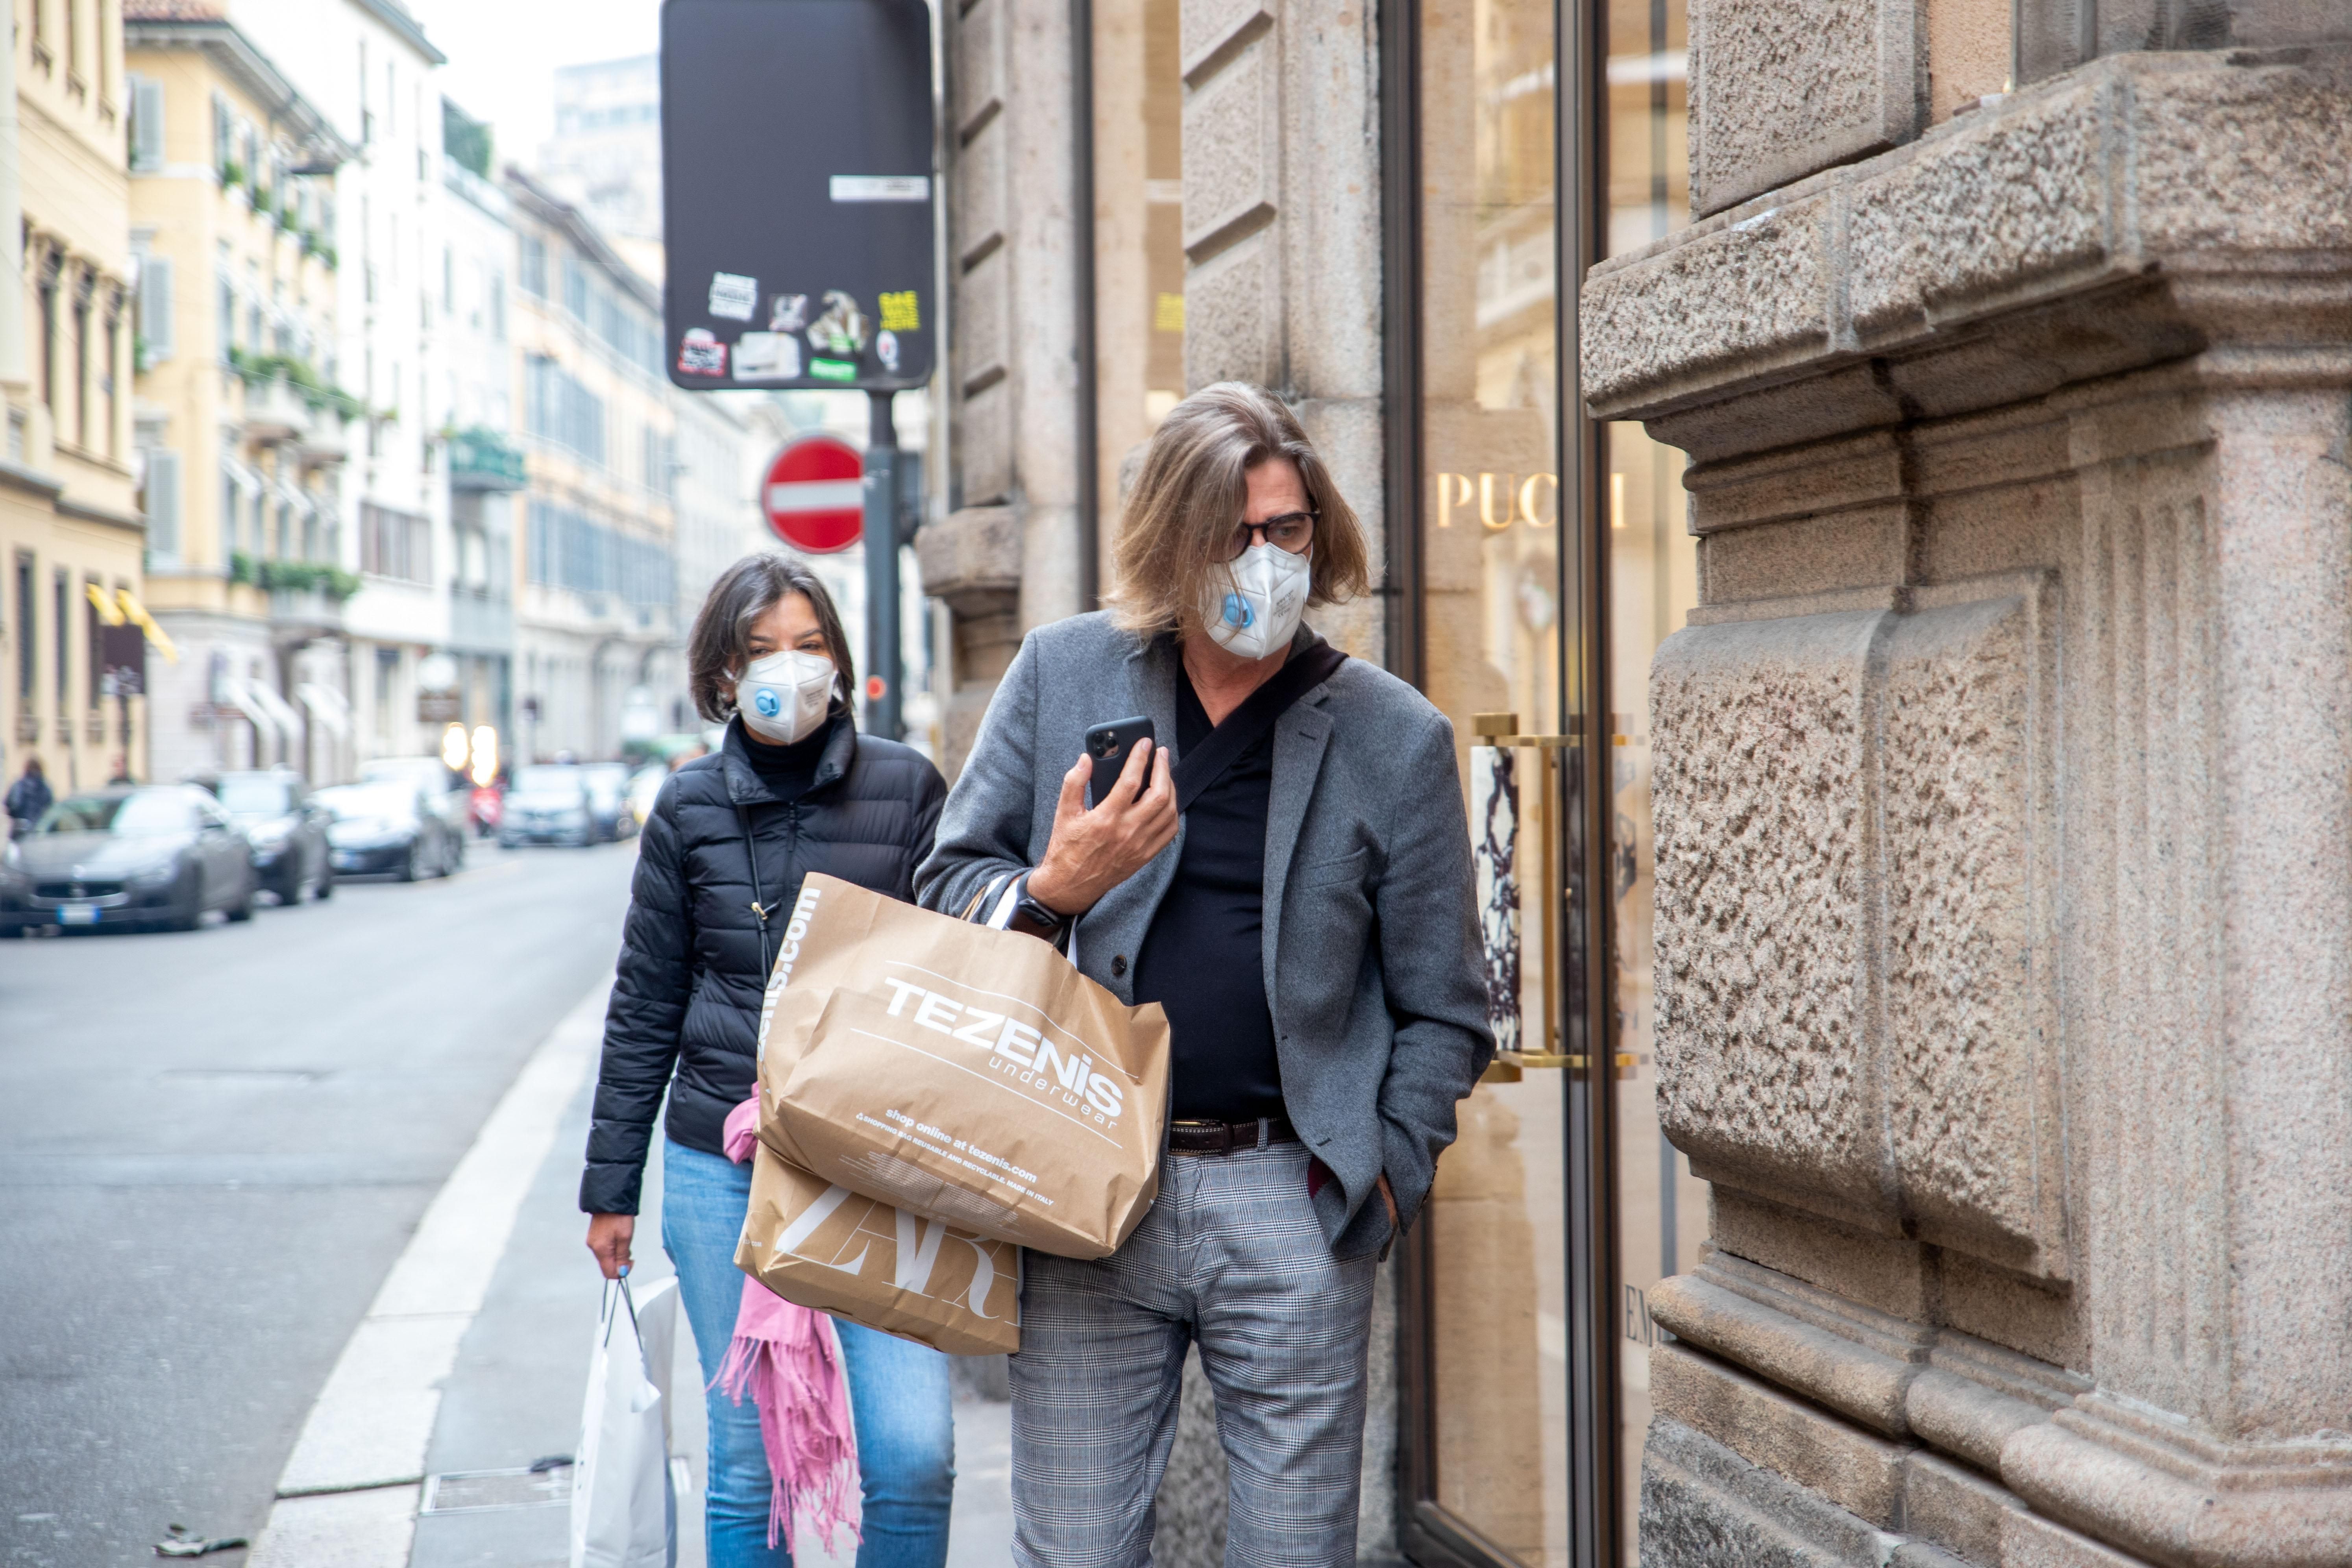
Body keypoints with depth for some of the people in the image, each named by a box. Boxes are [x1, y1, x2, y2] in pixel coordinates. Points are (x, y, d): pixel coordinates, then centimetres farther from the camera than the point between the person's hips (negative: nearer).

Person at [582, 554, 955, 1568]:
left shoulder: (905, 788, 2)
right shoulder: (689, 809, 5)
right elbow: (645, 1009, 11)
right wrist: (610, 1187, 11)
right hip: (722, 1169, 1)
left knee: (914, 1453, -11)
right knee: (746, 1466, 4)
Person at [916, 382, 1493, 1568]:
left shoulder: (1395, 738, 4)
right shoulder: (1061, 675, 7)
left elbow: (1442, 1010, 8)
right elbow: (944, 893, 11)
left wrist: (1383, 1174, -4)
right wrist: (1053, 891, -9)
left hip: (1291, 1201, -1)